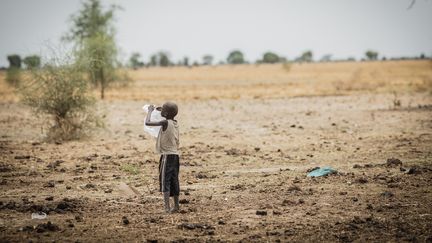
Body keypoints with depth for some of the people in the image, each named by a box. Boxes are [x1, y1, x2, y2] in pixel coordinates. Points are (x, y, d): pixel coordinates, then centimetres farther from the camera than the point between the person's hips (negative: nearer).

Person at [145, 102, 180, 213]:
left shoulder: (165, 123, -14)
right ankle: (176, 206, 20)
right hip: (175, 155, 8)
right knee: (174, 181, 14)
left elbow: (147, 123, -15)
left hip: (167, 156, -8)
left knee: (165, 181, -6)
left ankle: (167, 207, -12)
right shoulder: (175, 123, 8)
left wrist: (150, 111, -1)